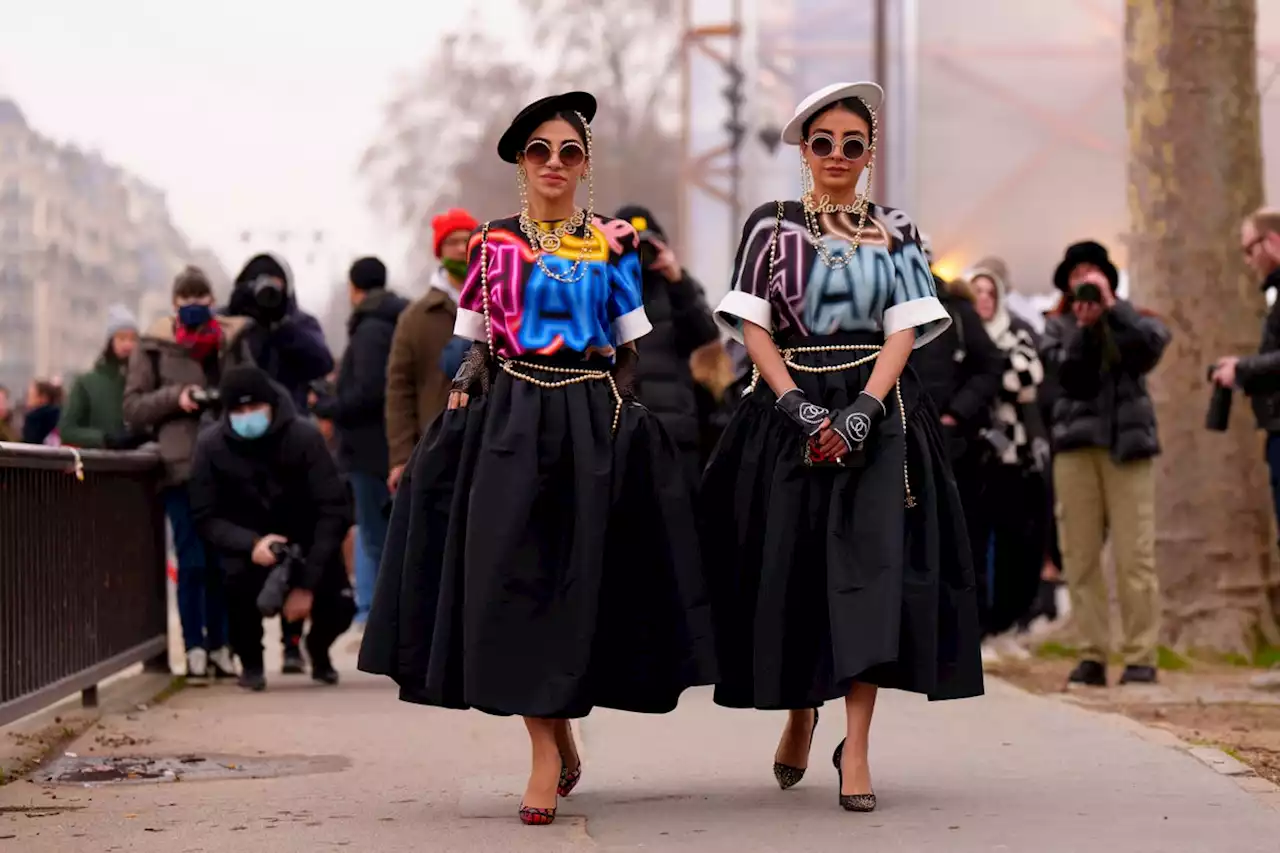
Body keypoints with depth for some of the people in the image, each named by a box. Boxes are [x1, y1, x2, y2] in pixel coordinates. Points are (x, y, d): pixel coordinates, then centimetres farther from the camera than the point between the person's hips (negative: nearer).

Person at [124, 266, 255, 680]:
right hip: (182, 466, -2)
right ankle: (195, 649, 2)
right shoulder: (153, 347, 6)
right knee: (192, 561, -5)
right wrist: (174, 398, -10)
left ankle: (220, 645, 13)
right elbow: (133, 408, 5)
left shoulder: (233, 340, 12)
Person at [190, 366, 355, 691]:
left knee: (339, 606, -19)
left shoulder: (304, 436, -20)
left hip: (305, 543, 0)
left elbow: (333, 511, -20)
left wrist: (307, 584, -26)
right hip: (247, 541, 0)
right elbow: (205, 518, -13)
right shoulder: (211, 445, -16)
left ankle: (318, 648, 21)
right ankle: (250, 661, -1)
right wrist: (251, 544, -34)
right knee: (239, 578, -33)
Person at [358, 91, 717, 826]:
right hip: (507, 423, 1)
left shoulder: (613, 243, 6)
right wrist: (462, 410, 0)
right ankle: (554, 746, 0)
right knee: (508, 577, -8)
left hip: (591, 426, -1)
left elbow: (629, 350, 7)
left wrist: (618, 421, -3)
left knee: (577, 579, -2)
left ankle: (550, 753, 9)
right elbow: (476, 346, 12)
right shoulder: (493, 242, 9)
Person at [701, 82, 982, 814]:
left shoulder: (895, 232, 9)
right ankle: (800, 712, 25)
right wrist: (799, 406, -13)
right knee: (791, 565, 1)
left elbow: (904, 329, 2)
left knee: (867, 563, -10)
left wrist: (864, 408, -14)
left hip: (876, 412, 0)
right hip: (791, 410, 0)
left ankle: (856, 746, -12)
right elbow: (754, 325, 0)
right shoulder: (773, 225, 6)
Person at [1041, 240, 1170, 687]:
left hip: (1128, 442, -1)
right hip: (1075, 444, 1)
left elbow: (1150, 346, -8)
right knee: (1079, 556, -1)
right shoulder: (1057, 327, 14)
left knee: (1135, 556, -8)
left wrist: (1111, 306, -5)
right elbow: (1064, 374, -2)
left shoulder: (1132, 319, 14)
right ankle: (1092, 656, 3)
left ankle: (1141, 657, -7)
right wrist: (1085, 327, -11)